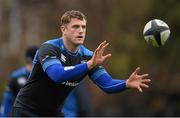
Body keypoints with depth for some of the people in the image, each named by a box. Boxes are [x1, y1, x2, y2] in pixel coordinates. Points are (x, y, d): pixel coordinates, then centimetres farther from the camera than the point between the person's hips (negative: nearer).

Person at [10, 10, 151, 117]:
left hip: (53, 113, 6)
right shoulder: (48, 48, -22)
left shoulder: (87, 56, -4)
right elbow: (57, 75, -40)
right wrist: (89, 64, -48)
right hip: (27, 110, -6)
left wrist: (127, 83, -33)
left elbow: (107, 84, -11)